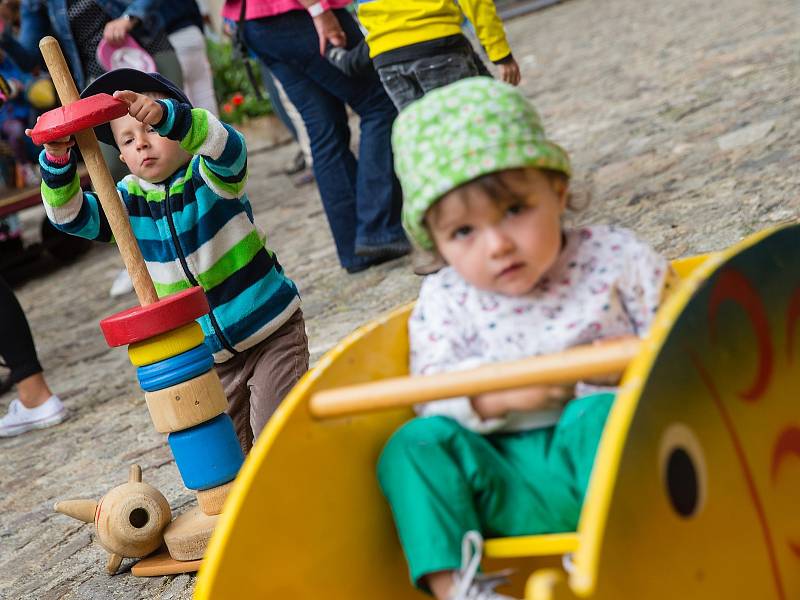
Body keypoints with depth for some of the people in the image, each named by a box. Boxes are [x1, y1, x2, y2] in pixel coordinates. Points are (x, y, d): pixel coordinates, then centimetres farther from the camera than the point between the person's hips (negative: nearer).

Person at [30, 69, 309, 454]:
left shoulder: (209, 175, -12)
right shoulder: (129, 200, 2)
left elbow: (226, 146, -35)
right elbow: (70, 215, -8)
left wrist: (164, 115, -51)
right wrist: (57, 160, -25)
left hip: (271, 329, -5)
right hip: (211, 352, 5)